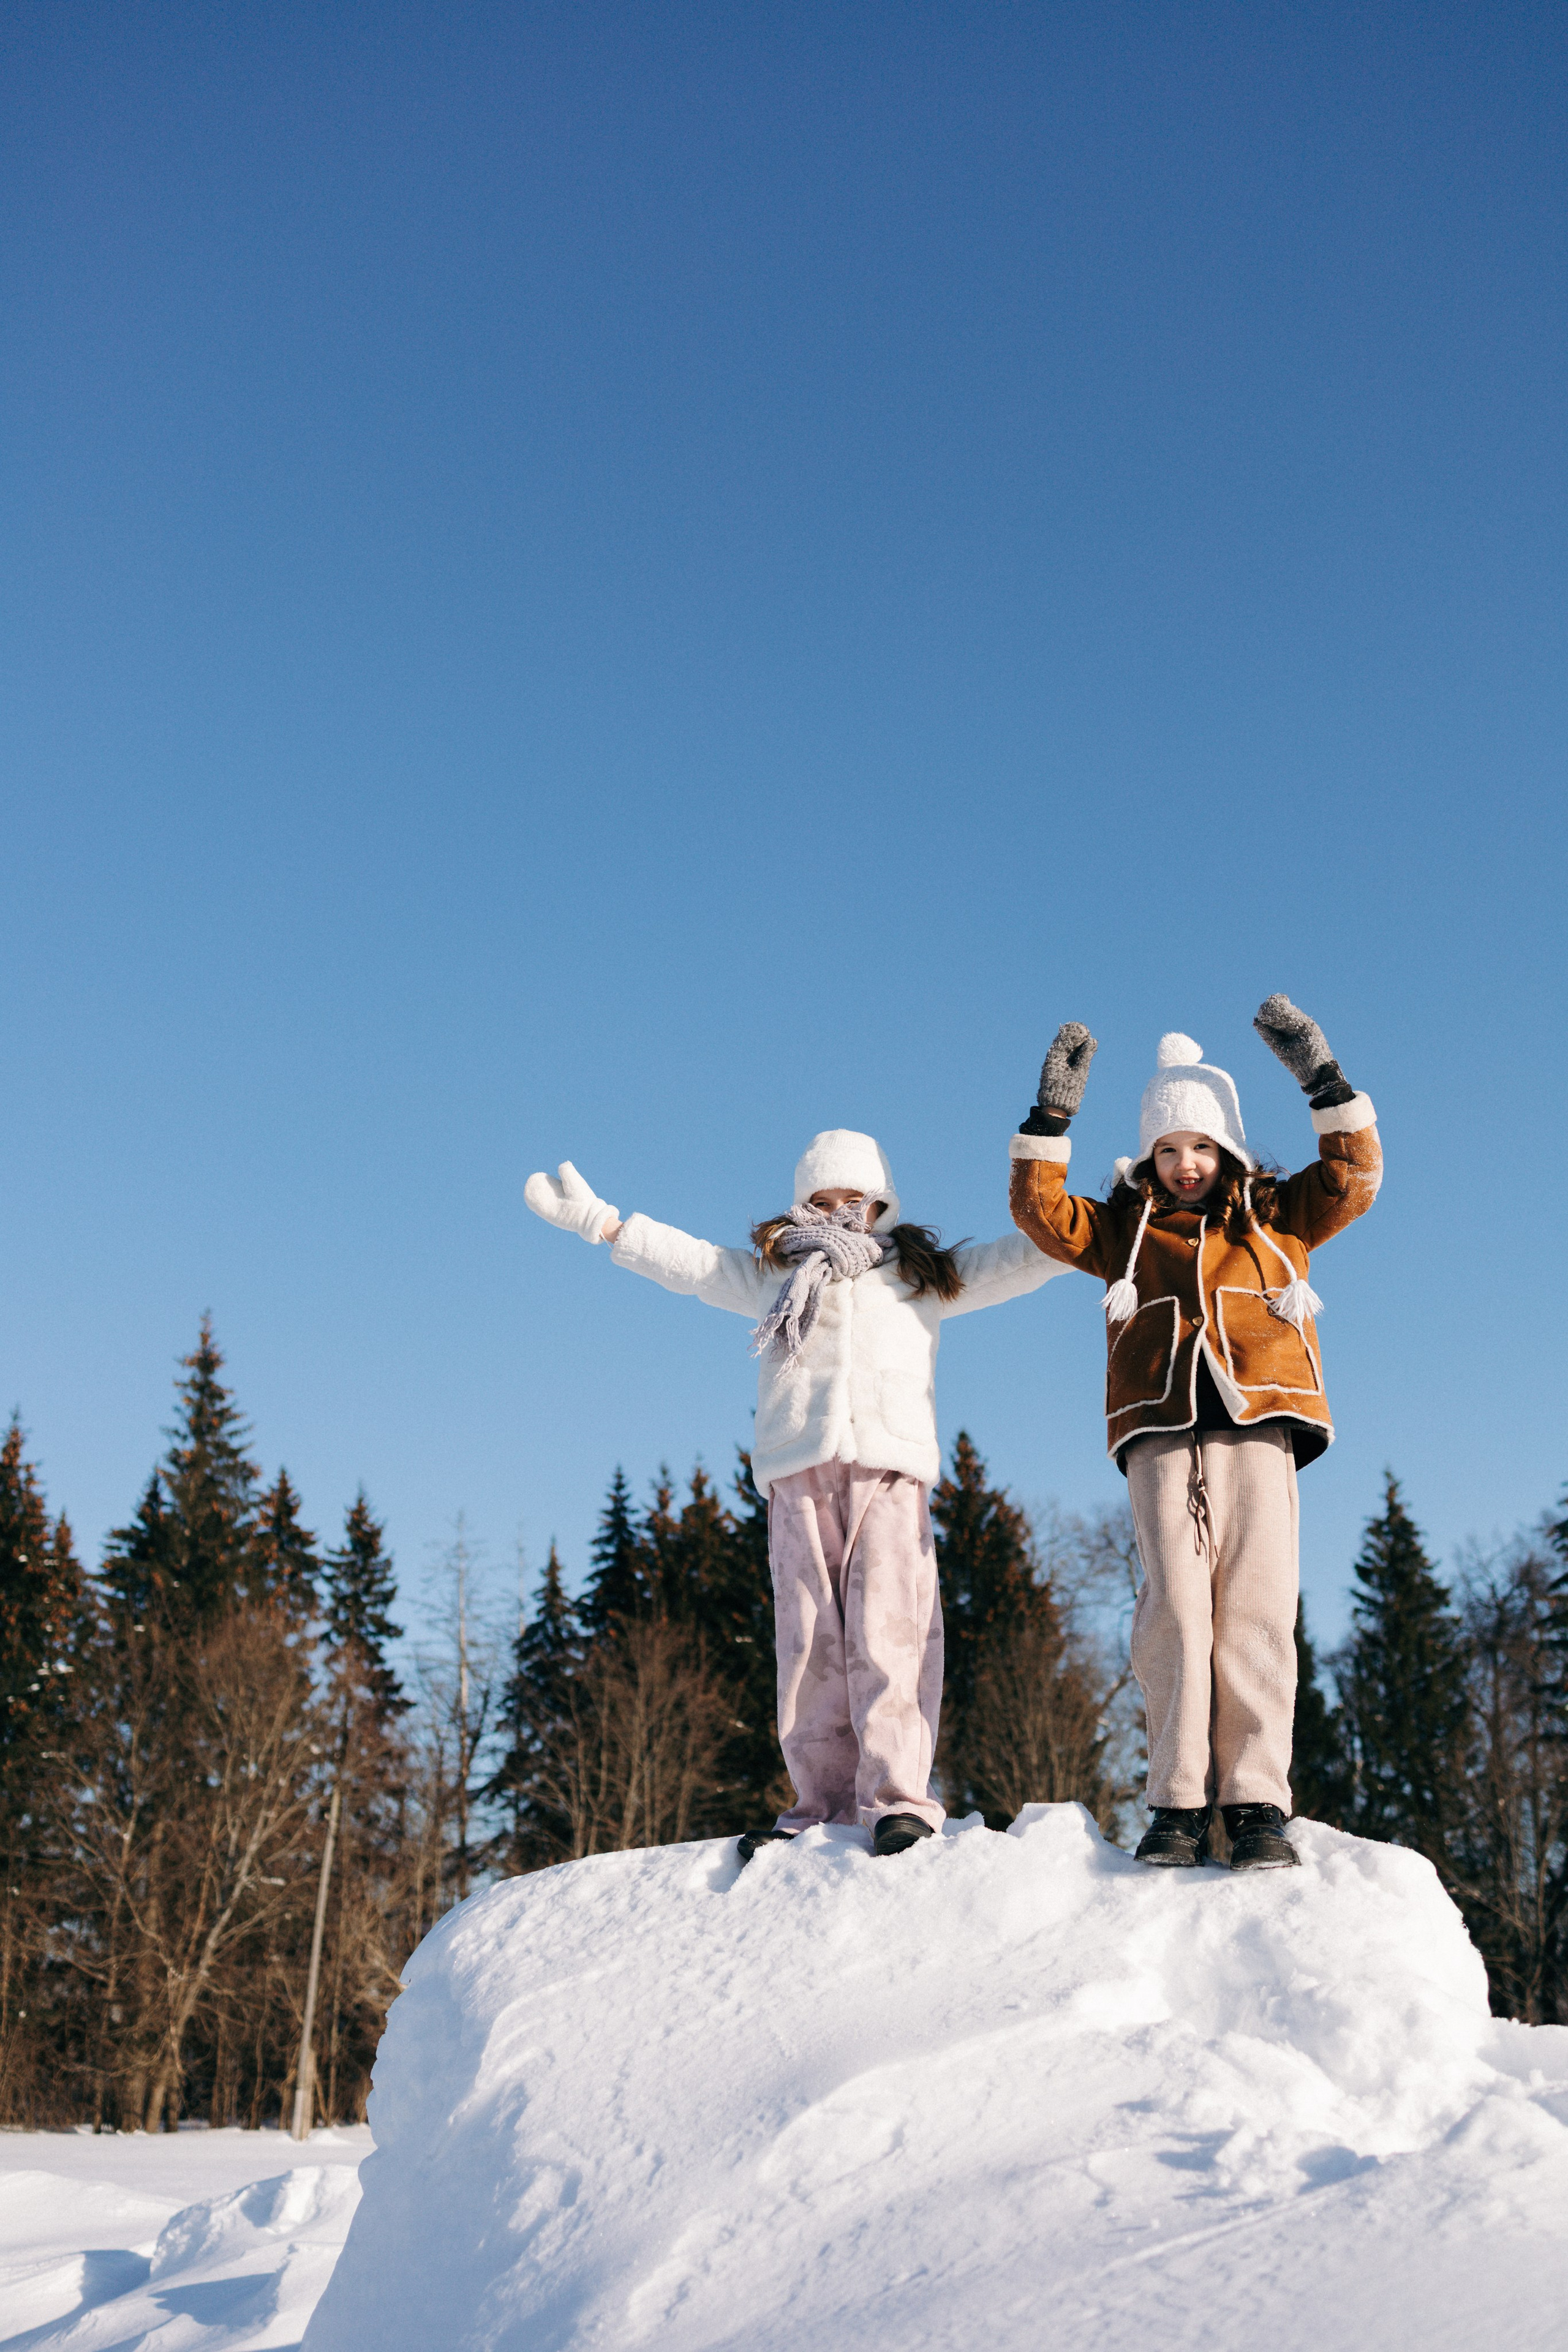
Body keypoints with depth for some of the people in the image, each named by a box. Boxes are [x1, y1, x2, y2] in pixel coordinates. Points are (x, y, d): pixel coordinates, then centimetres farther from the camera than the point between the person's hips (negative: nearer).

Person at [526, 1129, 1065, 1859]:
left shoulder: (924, 1275, 24)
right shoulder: (771, 1274, 27)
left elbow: (1017, 1259, 22)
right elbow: (687, 1259, 27)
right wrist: (595, 1219, 25)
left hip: (890, 1465, -1)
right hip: (799, 1470, 2)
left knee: (888, 1630, -14)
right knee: (809, 1638, -5)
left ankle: (897, 1797, -16)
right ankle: (824, 1803, -2)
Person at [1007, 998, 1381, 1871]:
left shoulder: (1276, 1216, 20)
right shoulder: (1125, 1228, 21)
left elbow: (1355, 1178, 9)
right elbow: (1042, 1211, 11)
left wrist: (1324, 1079, 1)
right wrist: (1051, 1115, 2)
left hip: (1258, 1428, 0)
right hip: (1164, 1435, 1)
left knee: (1257, 1612, -10)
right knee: (1176, 1611, -11)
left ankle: (1260, 1805, -11)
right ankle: (1180, 1806, -11)